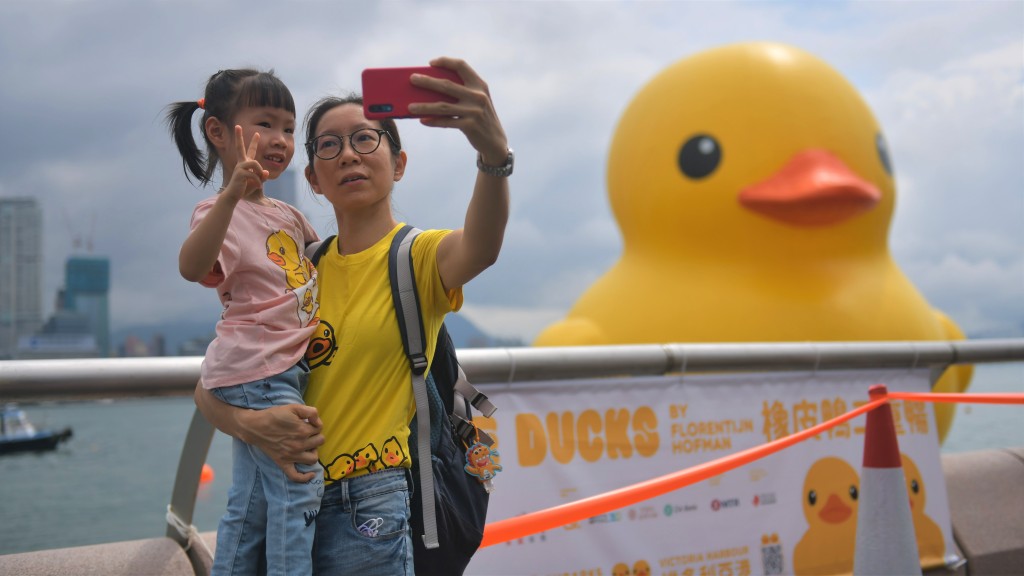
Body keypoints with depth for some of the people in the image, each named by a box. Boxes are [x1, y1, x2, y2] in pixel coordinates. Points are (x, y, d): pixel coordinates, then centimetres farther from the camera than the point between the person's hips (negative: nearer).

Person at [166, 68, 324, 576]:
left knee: (249, 502, 14)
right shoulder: (221, 210, -12)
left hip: (284, 370, 9)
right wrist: (232, 195, -48)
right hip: (256, 369, -9)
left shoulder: (286, 215, 14)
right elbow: (191, 266, -35)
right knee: (298, 483, -11)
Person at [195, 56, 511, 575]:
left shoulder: (417, 256, -4)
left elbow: (478, 248, -30)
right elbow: (209, 387, 7)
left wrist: (494, 153, -51)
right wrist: (250, 424, -16)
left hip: (370, 507, -5)